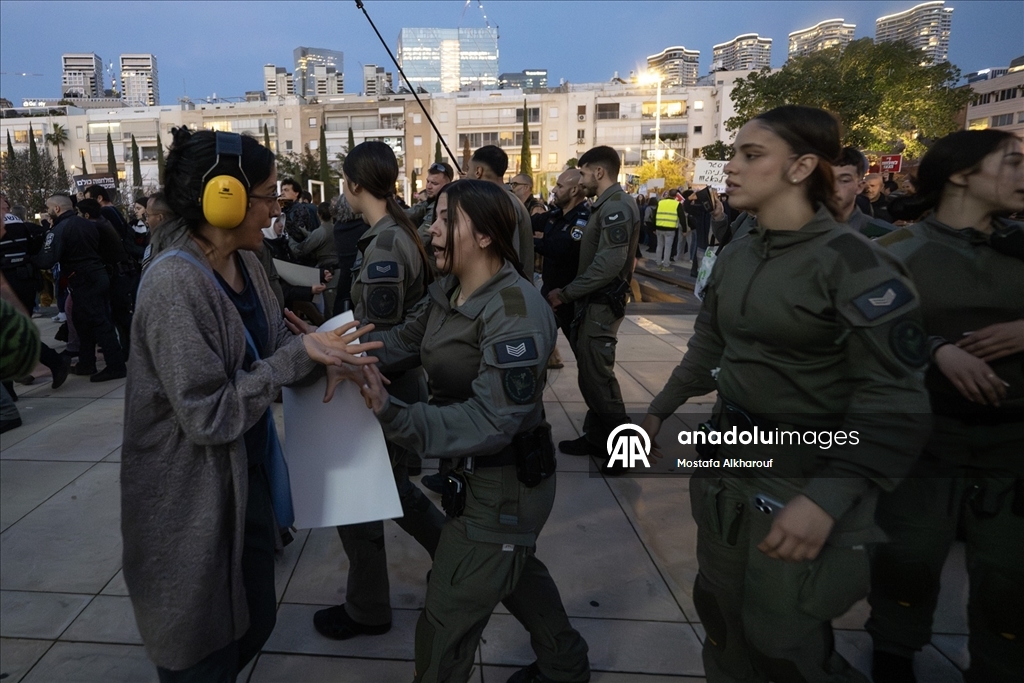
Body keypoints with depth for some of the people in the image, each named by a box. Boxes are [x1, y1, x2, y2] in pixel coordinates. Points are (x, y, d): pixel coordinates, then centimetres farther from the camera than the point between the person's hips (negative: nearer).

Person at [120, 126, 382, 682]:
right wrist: (300, 354, -23)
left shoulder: (245, 263, 2)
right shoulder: (174, 283, -24)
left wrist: (324, 350, -11)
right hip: (191, 499, -7)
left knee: (255, 622, 21)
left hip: (246, 475, 8)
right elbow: (208, 415, -26)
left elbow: (270, 348, 8)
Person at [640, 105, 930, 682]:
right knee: (719, 607, 19)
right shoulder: (735, 257, 4)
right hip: (729, 453, 7)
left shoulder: (853, 261, -17)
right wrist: (660, 410, 20)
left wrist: (828, 499, -30)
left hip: (806, 471, -6)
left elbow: (893, 398, -21)